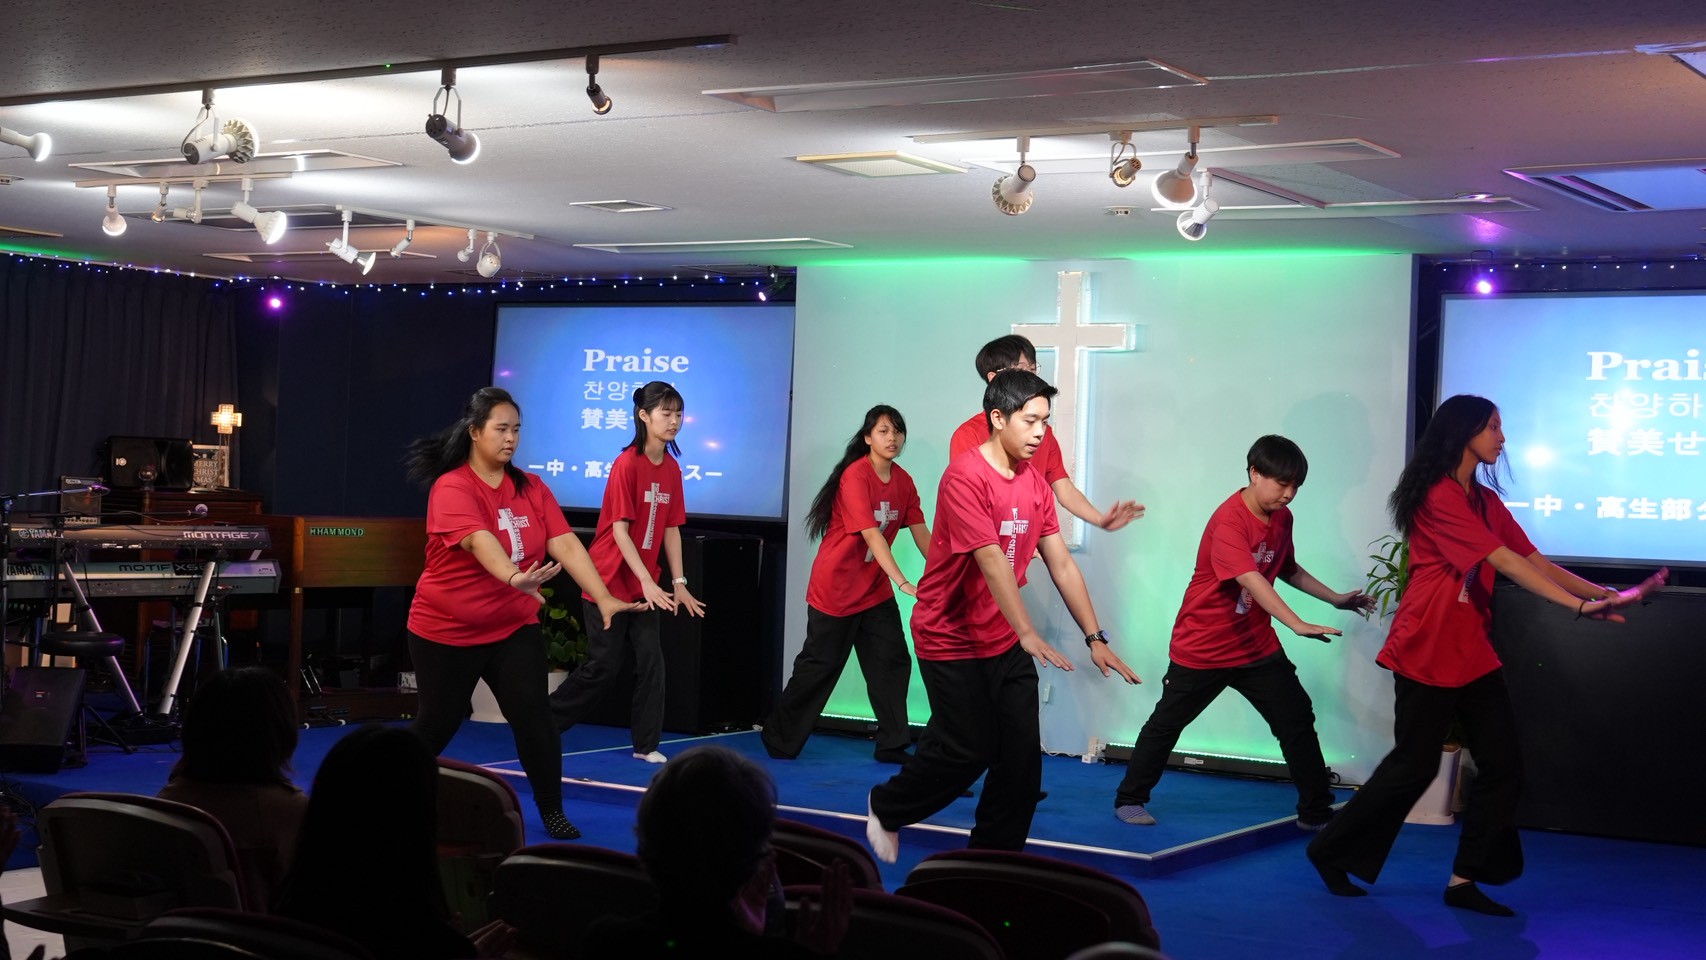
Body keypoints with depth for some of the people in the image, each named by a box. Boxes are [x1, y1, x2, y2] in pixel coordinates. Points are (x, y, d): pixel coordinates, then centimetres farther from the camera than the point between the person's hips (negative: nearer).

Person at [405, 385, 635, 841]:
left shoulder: (531, 488, -1)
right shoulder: (452, 488, -18)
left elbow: (566, 544, -10)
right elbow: (481, 542, -37)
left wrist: (603, 598, -22)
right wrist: (516, 577, -55)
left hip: (514, 628, 4)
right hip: (446, 631, -3)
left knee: (534, 718, -8)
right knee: (437, 723, 10)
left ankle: (552, 812, 5)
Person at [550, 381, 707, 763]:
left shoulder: (672, 469, 4)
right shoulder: (627, 463, -17)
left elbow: (671, 529, 7)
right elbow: (619, 529, -19)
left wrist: (679, 582, 4)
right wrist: (647, 581, -23)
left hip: (643, 585, 6)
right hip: (609, 581, -6)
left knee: (651, 660, 1)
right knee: (604, 666, -2)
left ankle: (647, 745, 9)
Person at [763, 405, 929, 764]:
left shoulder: (903, 481, 1)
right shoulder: (855, 476, -21)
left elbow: (920, 532, 0)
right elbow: (872, 535, -28)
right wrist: (903, 582, -35)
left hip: (875, 589, 7)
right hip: (836, 588, -7)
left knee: (892, 662, 1)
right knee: (820, 665, 2)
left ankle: (892, 745, 8)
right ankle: (779, 740, 17)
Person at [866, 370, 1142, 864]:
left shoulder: (1035, 483, 5)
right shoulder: (966, 476, -19)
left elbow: (1062, 565, 5)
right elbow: (992, 561, -28)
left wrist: (1095, 638, 0)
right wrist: (1028, 634, -34)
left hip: (1004, 640, 7)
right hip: (951, 638, -7)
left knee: (1023, 754, 0)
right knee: (968, 750, -3)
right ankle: (886, 809, 23)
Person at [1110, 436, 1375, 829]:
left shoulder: (1282, 518, 1)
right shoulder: (1229, 520, -25)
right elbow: (1249, 579, -39)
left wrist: (1335, 598, 15)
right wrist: (1296, 623, -49)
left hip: (1257, 645, 6)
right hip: (1202, 646, -6)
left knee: (1298, 719, -1)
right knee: (1167, 722, 8)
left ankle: (1316, 811, 7)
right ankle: (1129, 799, 24)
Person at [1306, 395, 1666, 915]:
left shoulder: (1484, 500, 13)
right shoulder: (1440, 495, -15)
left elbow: (1534, 561, 8)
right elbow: (1506, 562, -22)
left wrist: (1606, 594, -4)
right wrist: (1581, 607, -26)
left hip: (1470, 649, 8)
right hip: (1428, 648, -8)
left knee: (1502, 763, 1)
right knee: (1414, 765, -2)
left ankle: (1466, 880, 8)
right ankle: (1332, 852, 14)